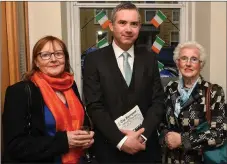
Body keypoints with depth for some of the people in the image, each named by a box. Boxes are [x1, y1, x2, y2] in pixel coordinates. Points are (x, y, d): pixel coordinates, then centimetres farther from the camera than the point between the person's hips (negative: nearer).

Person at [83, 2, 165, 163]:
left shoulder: (149, 58, 3)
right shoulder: (94, 59, -5)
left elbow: (158, 101, 0)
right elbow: (95, 106, -9)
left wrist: (142, 135, -14)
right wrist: (121, 140, -17)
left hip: (145, 146, 2)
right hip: (109, 148, -2)